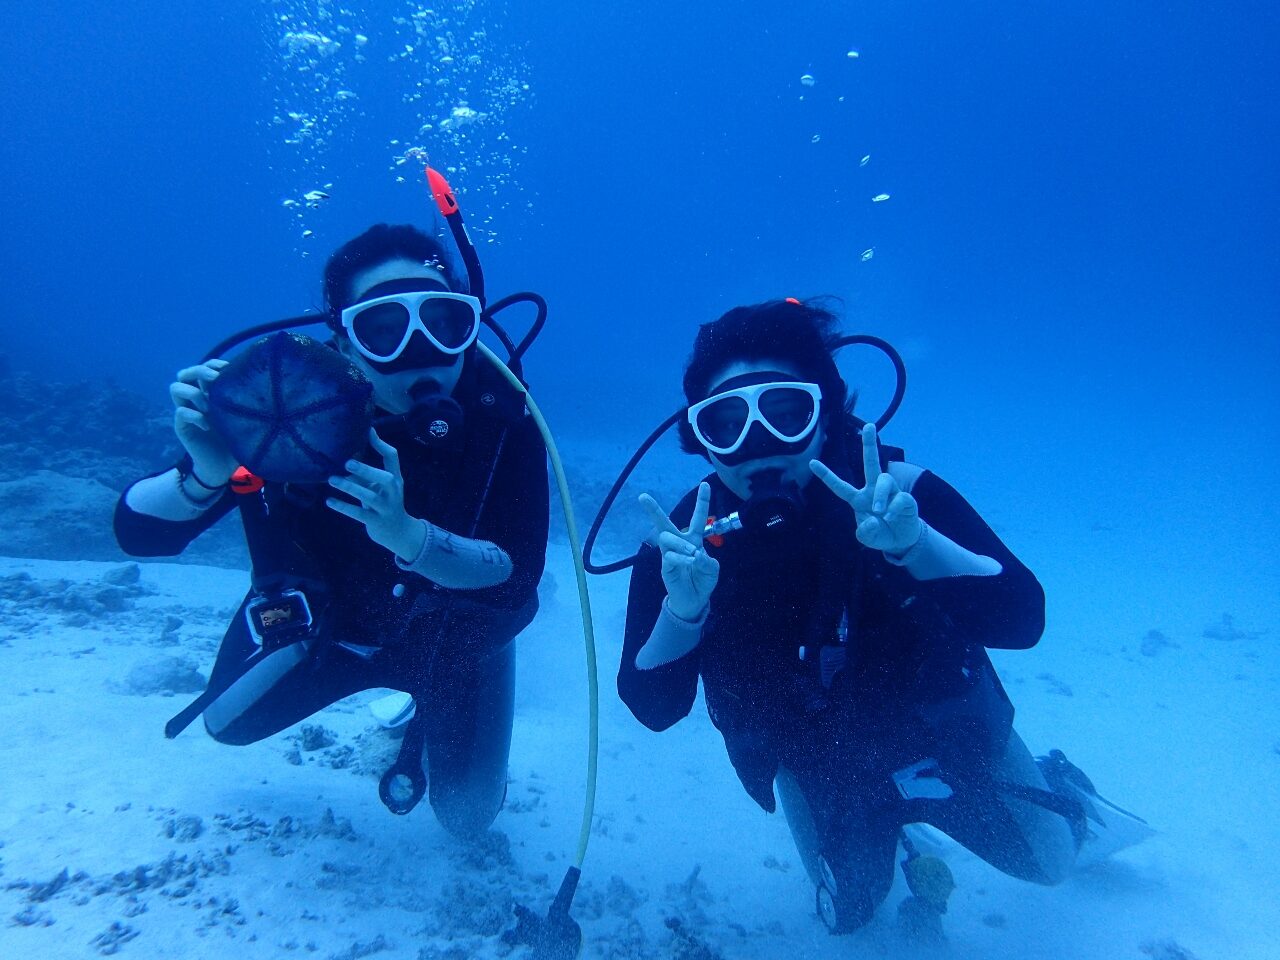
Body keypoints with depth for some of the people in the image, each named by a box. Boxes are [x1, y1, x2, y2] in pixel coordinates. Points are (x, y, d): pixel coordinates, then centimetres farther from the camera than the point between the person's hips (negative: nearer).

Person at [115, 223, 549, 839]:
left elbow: (519, 575, -38)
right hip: (325, 616, 2)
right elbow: (137, 531, -29)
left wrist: (408, 537, -56)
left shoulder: (498, 415, -33)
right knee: (228, 721, 17)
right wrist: (205, 475, -51)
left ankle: (427, 721, 33)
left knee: (467, 818, 1)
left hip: (451, 635, -1)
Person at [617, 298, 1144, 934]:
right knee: (847, 915, 20)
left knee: (1048, 860, 21)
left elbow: (1021, 619, -35)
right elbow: (653, 708, -27)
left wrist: (913, 542, -53)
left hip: (947, 733, 0)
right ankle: (885, 840, 49)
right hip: (820, 772, 1)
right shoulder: (683, 541, -27)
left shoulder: (897, 491, -30)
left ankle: (1062, 792, 55)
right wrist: (683, 609, -47)